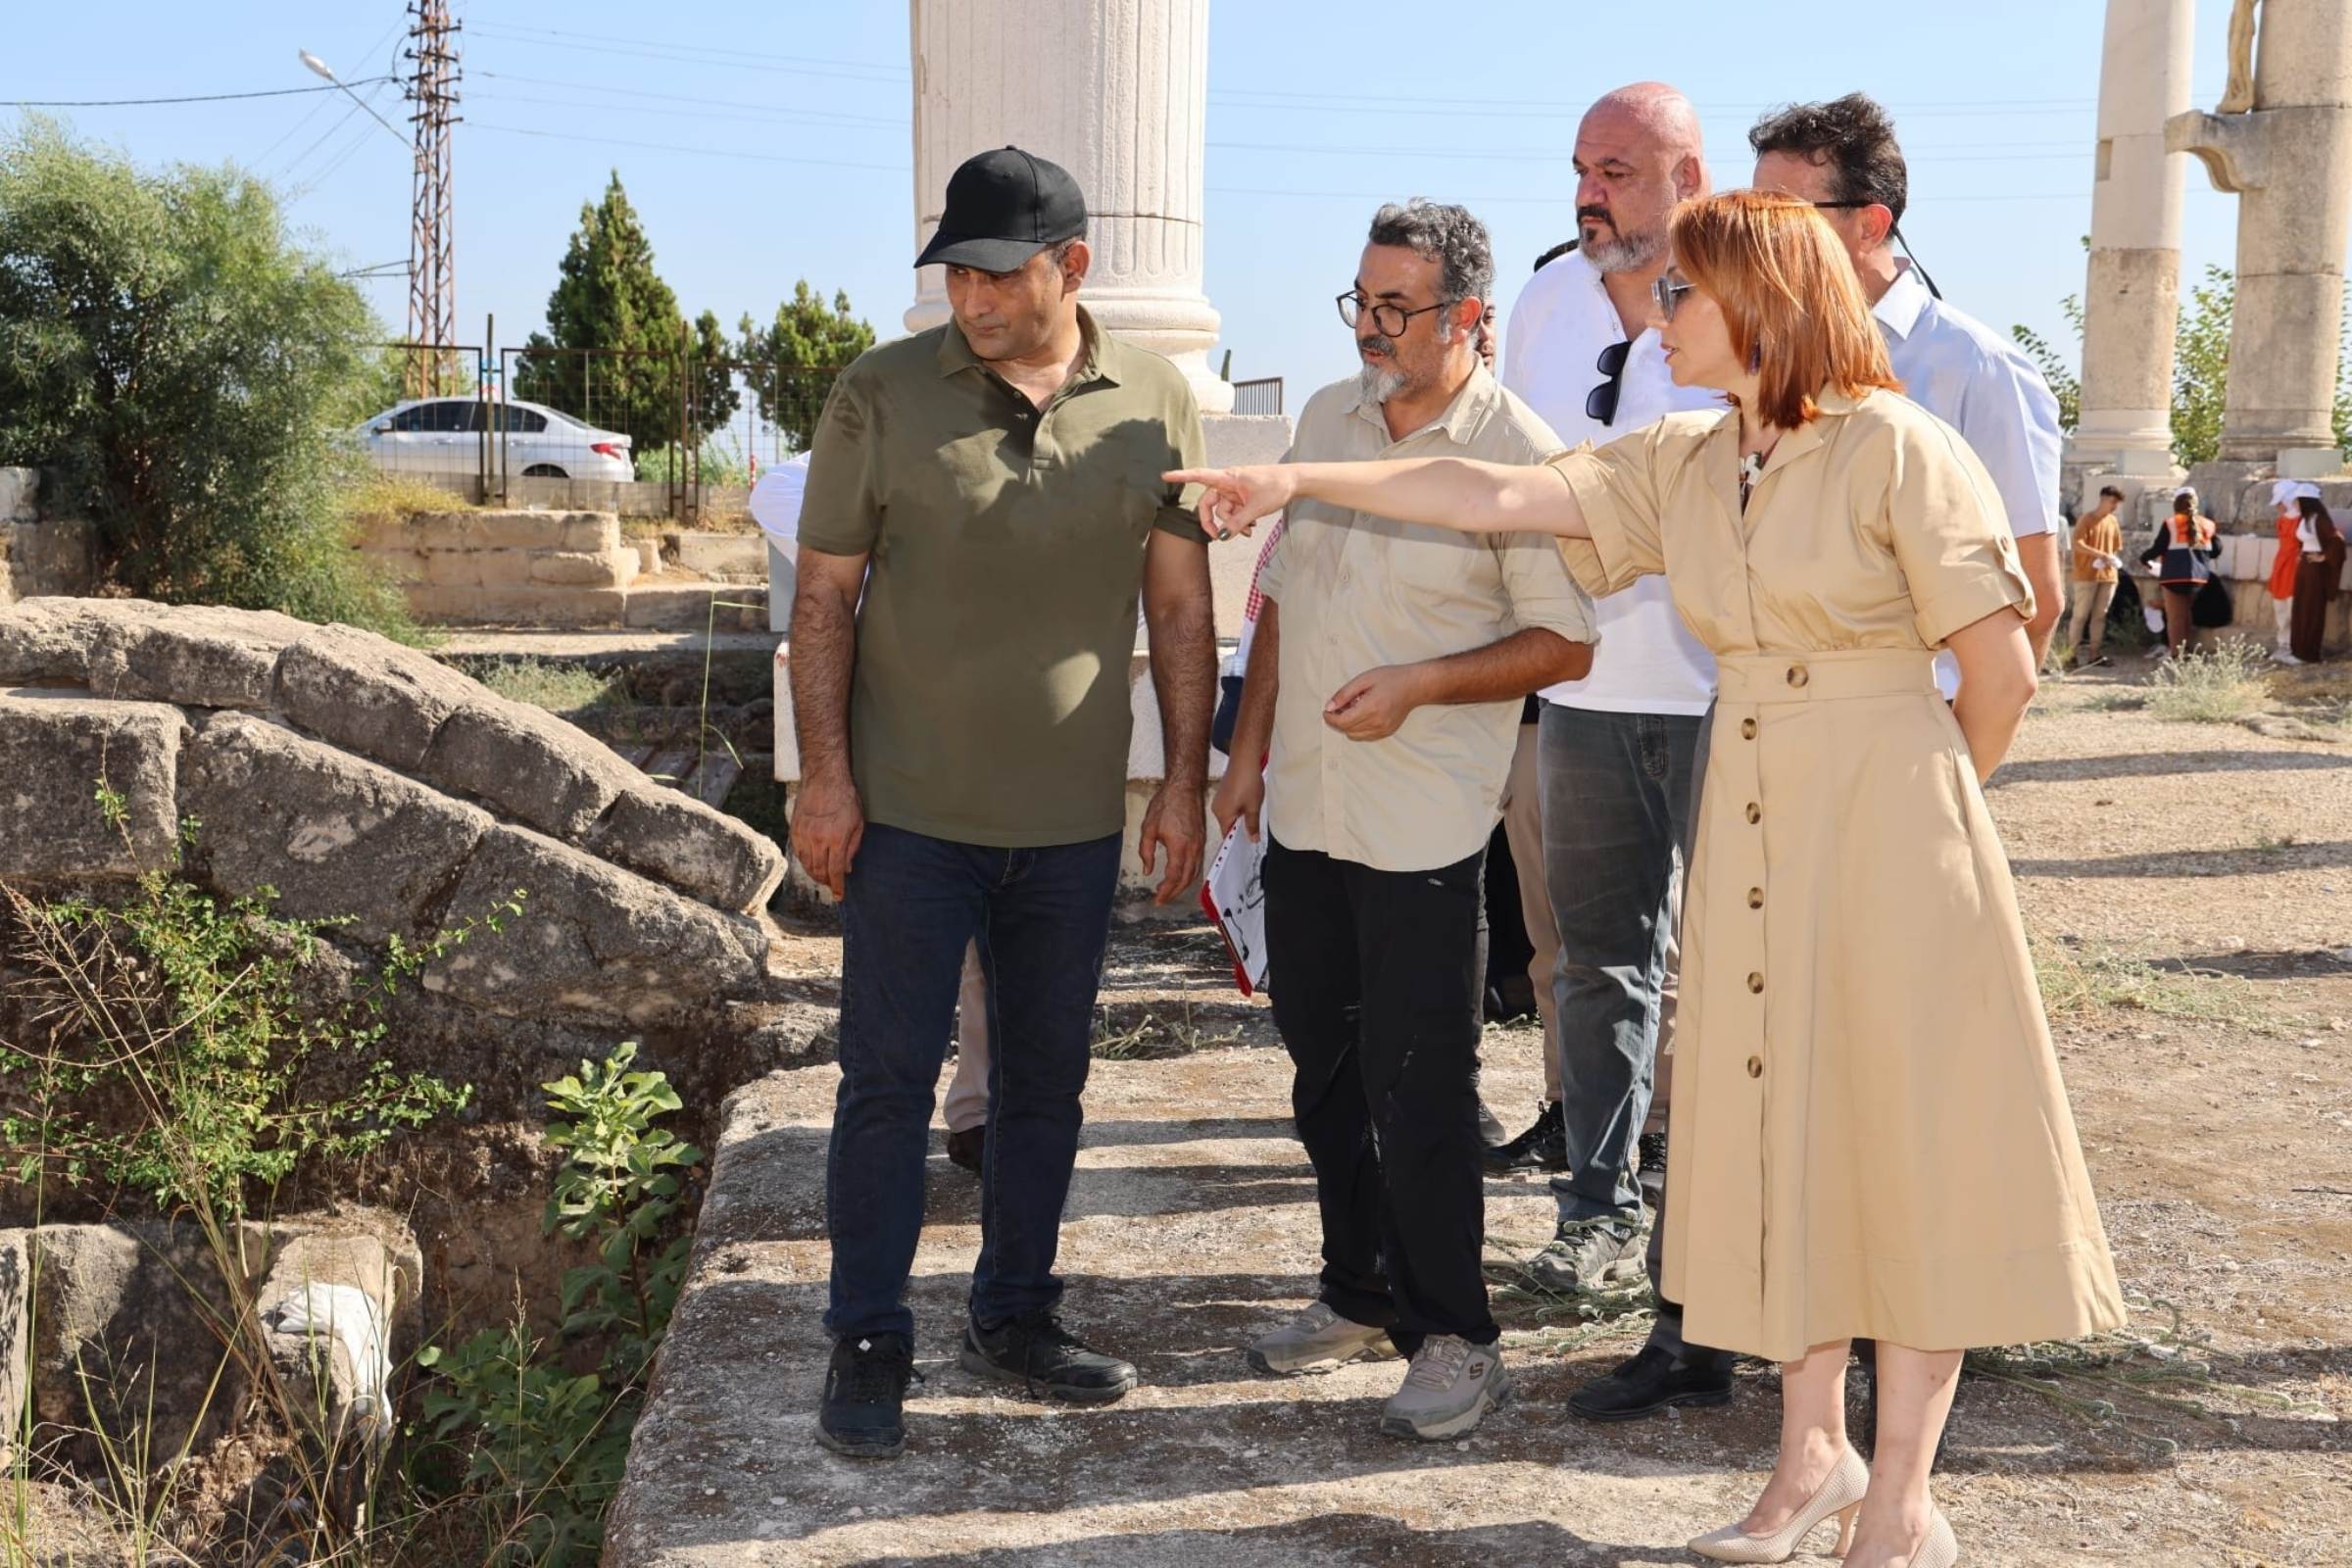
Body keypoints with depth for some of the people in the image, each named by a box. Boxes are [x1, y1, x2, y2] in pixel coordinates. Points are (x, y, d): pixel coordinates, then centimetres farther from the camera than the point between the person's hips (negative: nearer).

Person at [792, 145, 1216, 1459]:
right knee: (890, 1078, 3)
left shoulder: (1154, 403, 0)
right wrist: (824, 773, -8)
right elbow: (825, 593, -2)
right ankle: (869, 1345, 16)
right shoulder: (883, 394, -5)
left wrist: (1187, 779, 2)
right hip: (909, 811, -2)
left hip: (1074, 818, 3)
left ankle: (1015, 1316, 29)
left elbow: (1182, 606, 5)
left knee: (1047, 1078, 13)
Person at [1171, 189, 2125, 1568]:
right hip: (1749, 825, 6)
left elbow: (2003, 669, -8)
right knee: (1780, 1139, 10)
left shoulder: (1895, 446, -10)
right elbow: (1495, 497, 2)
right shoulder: (1680, 465, 8)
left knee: (1908, 1141, 2)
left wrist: (1932, 810, 6)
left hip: (1888, 826, -6)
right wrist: (1298, 480, -3)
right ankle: (1815, 1455, 25)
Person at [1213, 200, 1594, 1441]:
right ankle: (1359, 1294, 32)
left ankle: (1453, 1338, 14)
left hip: (1421, 825, -6)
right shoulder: (1327, 419, 8)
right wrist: (1248, 749, 13)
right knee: (1324, 1070, 16)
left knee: (1417, 1093, -2)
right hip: (1303, 810, 7)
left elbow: (1563, 643, -10)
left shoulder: (1519, 457, -11)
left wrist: (1417, 684, -19)